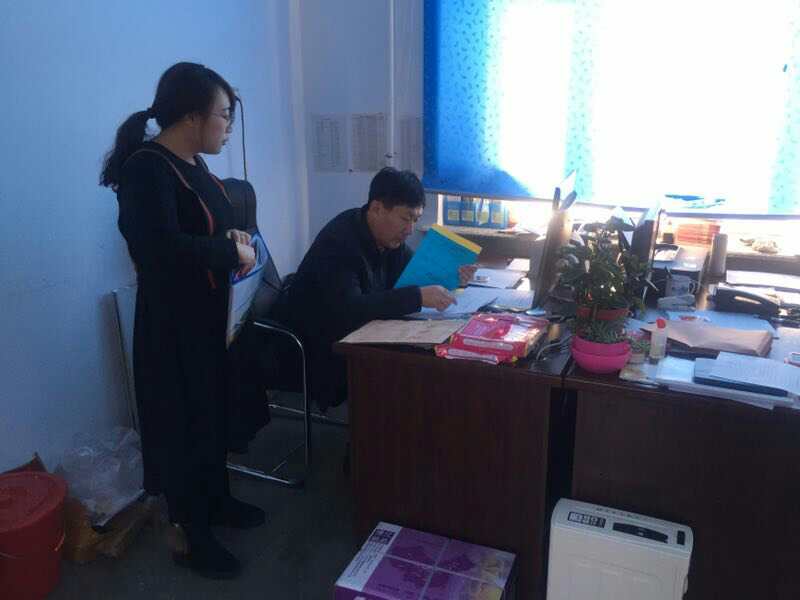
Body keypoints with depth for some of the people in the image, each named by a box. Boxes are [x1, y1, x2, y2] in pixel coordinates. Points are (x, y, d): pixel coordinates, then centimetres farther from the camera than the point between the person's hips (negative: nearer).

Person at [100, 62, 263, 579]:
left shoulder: (192, 164, 8)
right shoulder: (145, 168, -20)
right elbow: (162, 247, -33)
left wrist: (235, 239, 0)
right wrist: (234, 253, -21)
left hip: (211, 313, 9)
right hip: (173, 320, -9)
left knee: (214, 408, 20)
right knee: (183, 421, 4)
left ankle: (217, 501, 40)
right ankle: (190, 536, 21)